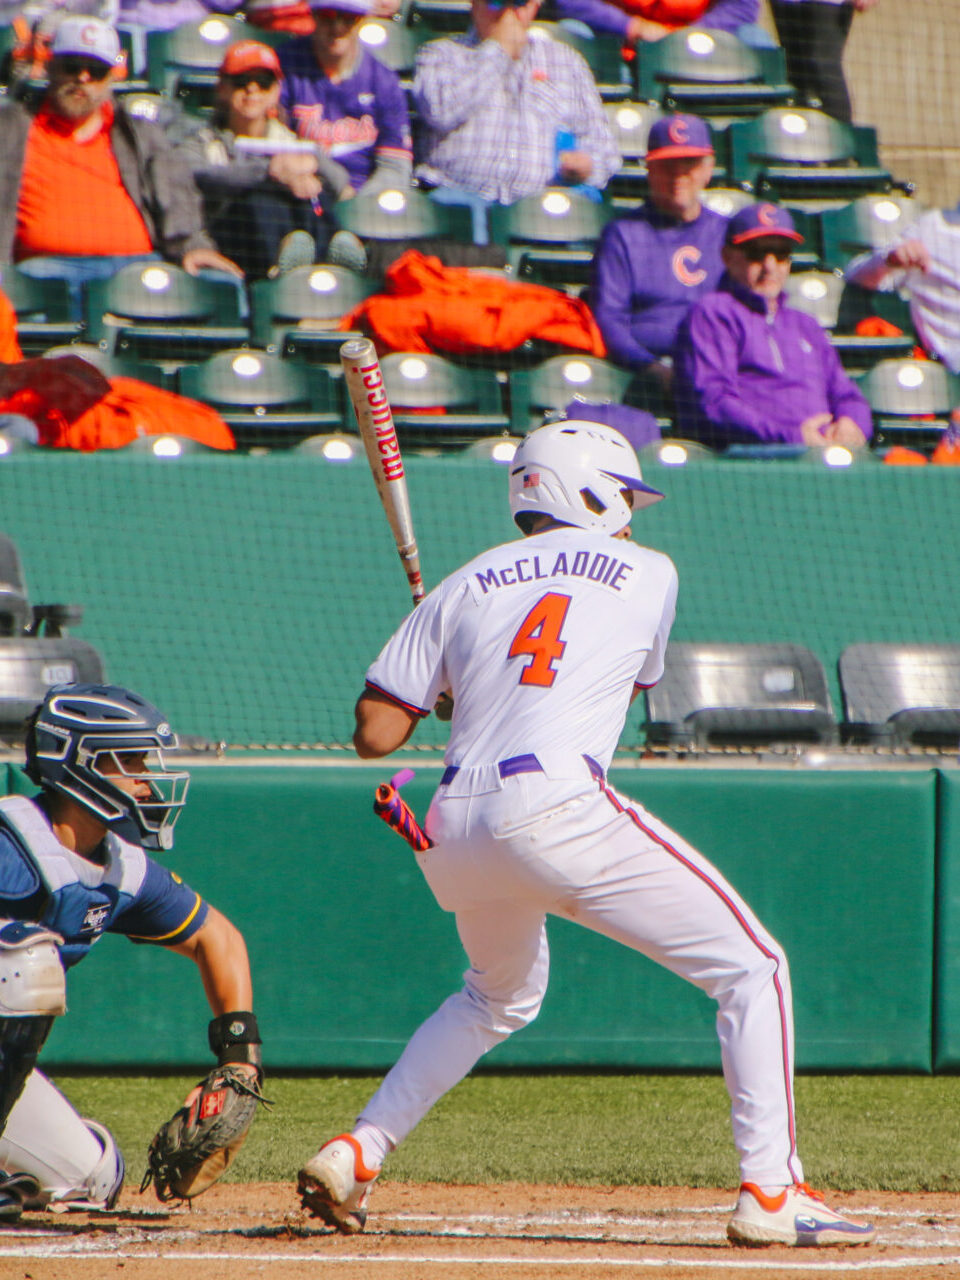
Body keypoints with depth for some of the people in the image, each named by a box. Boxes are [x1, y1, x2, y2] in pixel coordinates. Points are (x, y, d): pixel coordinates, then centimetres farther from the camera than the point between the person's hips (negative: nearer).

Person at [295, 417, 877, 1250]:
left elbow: (374, 734, 13)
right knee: (751, 969, 2)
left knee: (503, 995, 33)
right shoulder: (649, 575, 14)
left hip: (456, 830, 5)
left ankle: (355, 1155, 25)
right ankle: (769, 1190, -11)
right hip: (559, 806, -5)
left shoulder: (465, 587, 18)